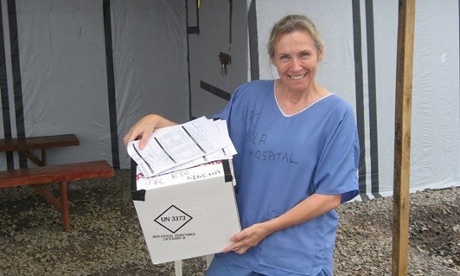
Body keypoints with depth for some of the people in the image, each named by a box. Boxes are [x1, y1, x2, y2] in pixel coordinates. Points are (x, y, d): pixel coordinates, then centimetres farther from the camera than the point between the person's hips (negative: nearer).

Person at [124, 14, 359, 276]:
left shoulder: (337, 113, -9)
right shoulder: (250, 96, 0)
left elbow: (331, 196, -10)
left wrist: (267, 228, -15)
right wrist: (157, 120, -6)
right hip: (241, 242, 2)